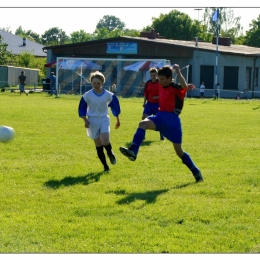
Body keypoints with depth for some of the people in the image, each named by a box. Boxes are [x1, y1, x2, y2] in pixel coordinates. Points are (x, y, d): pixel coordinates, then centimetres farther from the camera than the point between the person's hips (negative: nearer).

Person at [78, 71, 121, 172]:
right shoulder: (87, 95, -9)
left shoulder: (109, 95, -7)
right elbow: (82, 109, 1)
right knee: (98, 144, 3)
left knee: (105, 141, -21)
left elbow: (115, 106, 7)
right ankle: (105, 166, 14)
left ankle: (110, 153, 13)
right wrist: (85, 120, -10)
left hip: (104, 119, -1)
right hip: (93, 121, 1)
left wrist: (117, 120, 15)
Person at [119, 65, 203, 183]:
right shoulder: (162, 87, 11)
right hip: (160, 116, 6)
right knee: (143, 123, -25)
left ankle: (196, 172, 16)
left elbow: (184, 86, -34)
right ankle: (133, 152, -40)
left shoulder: (176, 88, -11)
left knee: (178, 150, -1)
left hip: (172, 119, -6)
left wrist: (178, 72, -38)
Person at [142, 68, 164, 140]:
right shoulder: (148, 83, 4)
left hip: (158, 104, -3)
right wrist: (144, 102, 9)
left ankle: (161, 135, 14)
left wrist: (158, 97, -20)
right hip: (149, 103, 3)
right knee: (144, 117, -9)